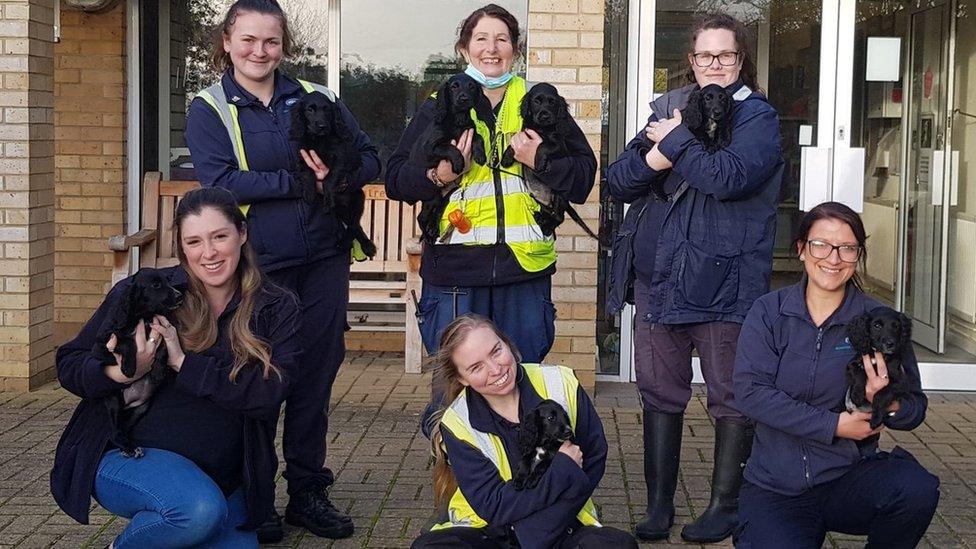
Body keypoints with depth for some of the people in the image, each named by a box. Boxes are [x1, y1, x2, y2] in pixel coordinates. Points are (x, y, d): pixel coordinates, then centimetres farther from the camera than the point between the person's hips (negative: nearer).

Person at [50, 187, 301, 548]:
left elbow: (269, 392, -15)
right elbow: (69, 364, 0)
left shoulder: (277, 310, 0)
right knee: (199, 511, -33)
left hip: (223, 478, 4)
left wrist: (184, 362, -21)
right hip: (126, 455, -4)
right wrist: (121, 373, -22)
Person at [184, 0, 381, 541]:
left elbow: (368, 158, 7)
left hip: (324, 262, 3)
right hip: (256, 267, -3)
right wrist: (299, 181, -16)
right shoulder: (209, 108, -1)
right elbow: (220, 183, -14)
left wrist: (337, 173, -15)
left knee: (316, 375, 9)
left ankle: (308, 491, 22)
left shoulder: (318, 99, 8)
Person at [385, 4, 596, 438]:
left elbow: (583, 176, 7)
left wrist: (543, 162, -11)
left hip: (525, 269, 1)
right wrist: (437, 176, -14)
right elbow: (396, 178, 5)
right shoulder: (440, 107, 8)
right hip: (454, 267, -1)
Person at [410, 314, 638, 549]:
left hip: (560, 529, 1)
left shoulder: (560, 385, -6)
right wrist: (563, 468, -17)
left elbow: (595, 459, -2)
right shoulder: (457, 425, -9)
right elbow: (492, 506, -14)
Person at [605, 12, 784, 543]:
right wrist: (655, 156, -15)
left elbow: (729, 176, -21)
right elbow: (619, 180, 4)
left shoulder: (757, 117, -1)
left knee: (731, 397, 4)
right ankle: (658, 504, 19)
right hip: (657, 278, 5)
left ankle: (724, 505, 17)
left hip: (722, 280, -4)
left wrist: (674, 143, -10)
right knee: (659, 393, 9)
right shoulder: (668, 109, 13)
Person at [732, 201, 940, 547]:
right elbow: (749, 392, -11)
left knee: (918, 490, -28)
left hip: (850, 476, 1)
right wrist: (835, 425, -15)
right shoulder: (769, 312, 1)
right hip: (775, 488, -1)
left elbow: (915, 411, 4)